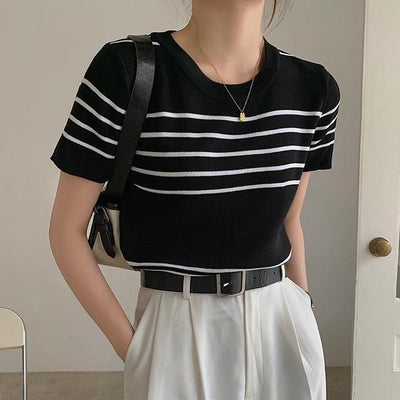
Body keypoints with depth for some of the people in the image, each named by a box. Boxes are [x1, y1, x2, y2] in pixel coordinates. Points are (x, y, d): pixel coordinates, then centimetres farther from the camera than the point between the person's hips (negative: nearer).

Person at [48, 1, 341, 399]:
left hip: (282, 327, 4)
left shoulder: (315, 87, -2)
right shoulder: (125, 69, -15)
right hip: (176, 332, -3)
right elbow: (67, 228, -9)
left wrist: (305, 318, 14)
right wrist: (129, 345, -8)